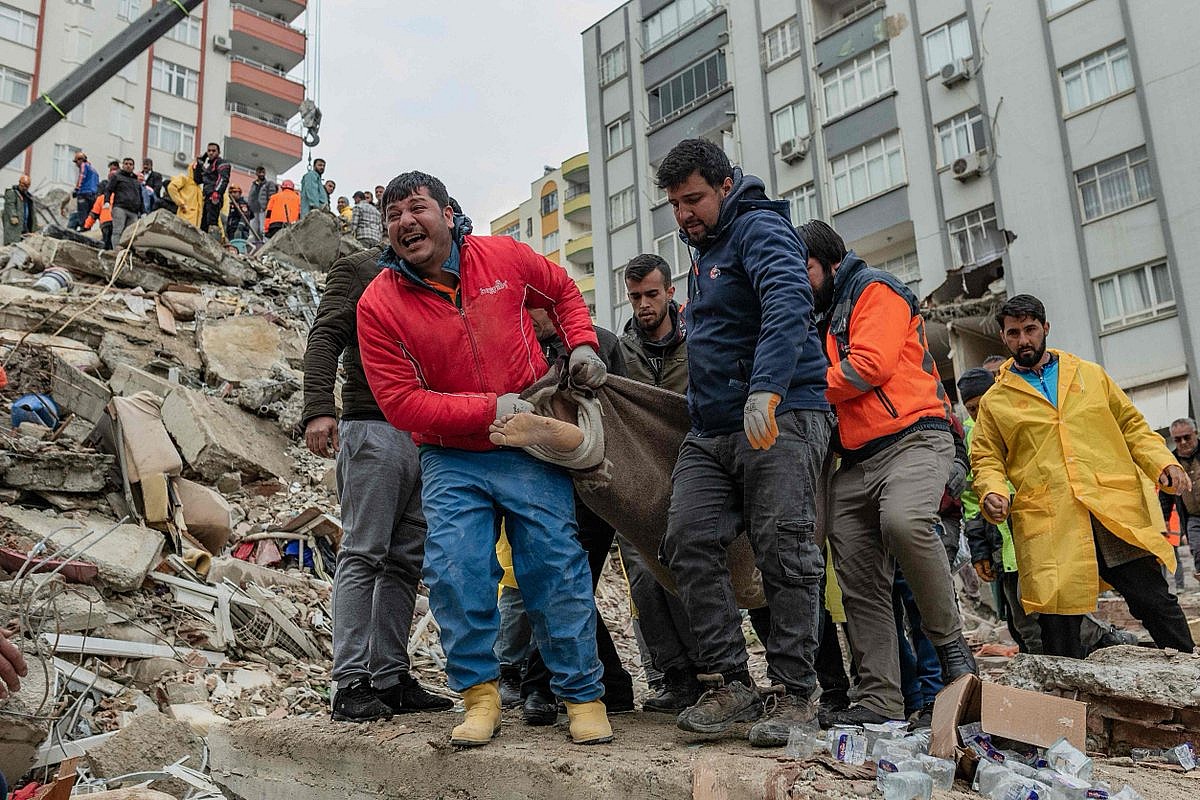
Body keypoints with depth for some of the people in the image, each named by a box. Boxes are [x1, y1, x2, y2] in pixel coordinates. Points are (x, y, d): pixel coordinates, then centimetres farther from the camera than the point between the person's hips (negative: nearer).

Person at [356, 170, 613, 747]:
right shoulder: (379, 304, -9)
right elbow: (401, 402, -13)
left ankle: (583, 695, 13)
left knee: (556, 567, 0)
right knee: (454, 569, -12)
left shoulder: (503, 257, -4)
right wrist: (491, 409, -19)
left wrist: (581, 345, -1)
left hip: (531, 450, 1)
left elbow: (563, 292, 16)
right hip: (451, 459, 0)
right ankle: (479, 694, 7)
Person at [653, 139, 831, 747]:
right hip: (711, 429, 8)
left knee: (784, 553, -9)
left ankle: (794, 695, 0)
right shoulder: (703, 251, 24)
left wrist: (765, 390, -37)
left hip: (781, 417, -8)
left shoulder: (759, 229, -5)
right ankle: (728, 684, -1)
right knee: (689, 542, -6)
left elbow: (789, 303, -25)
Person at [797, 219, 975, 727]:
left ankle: (950, 641, -16)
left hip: (913, 441, -8)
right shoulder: (821, 319, 28)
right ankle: (880, 701, 3)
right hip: (855, 464, 8)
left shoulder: (875, 290, 4)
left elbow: (871, 364, -11)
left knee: (903, 522, -36)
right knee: (859, 585, -1)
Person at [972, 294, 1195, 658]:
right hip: (1048, 524, -1)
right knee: (1057, 621, -5)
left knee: (1154, 599, -1)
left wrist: (1163, 463, 2)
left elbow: (1132, 426, 19)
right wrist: (993, 493, -10)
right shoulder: (994, 401, 13)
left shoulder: (1091, 374, 18)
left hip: (1118, 509, 1)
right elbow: (987, 460, 10)